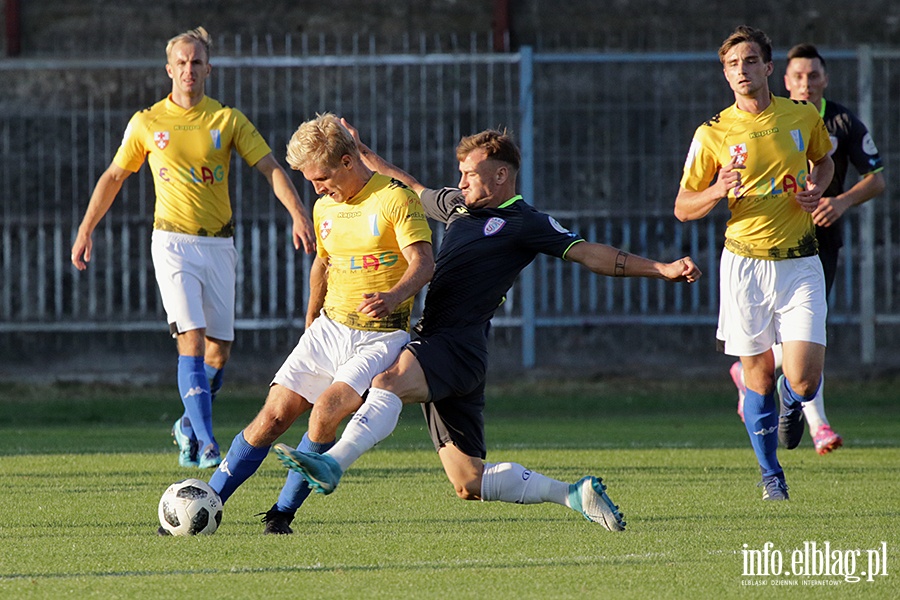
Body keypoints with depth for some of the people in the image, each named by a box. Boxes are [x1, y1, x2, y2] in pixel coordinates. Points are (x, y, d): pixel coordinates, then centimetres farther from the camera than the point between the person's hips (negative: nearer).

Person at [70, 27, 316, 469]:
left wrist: (298, 214, -17)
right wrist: (85, 230, 13)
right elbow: (114, 176, 14)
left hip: (218, 243, 2)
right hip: (173, 243, -2)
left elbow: (270, 168, -2)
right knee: (191, 341, -16)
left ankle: (189, 425, 27)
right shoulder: (147, 123, 3)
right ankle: (206, 444, -20)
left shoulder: (228, 120, 4)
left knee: (219, 349, 3)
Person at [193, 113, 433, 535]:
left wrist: (393, 296, -38)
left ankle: (283, 512, -12)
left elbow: (423, 263, -20)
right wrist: (311, 321, 23)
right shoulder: (325, 207, 11)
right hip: (330, 328, 6)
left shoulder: (395, 199, -10)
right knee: (275, 414, -4)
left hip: (380, 338, -6)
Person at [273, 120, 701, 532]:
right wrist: (361, 151, 43)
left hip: (460, 345, -8)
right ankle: (574, 495, 15)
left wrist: (663, 270, -14)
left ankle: (332, 463, -54)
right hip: (436, 346, 8)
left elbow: (590, 254, -5)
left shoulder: (525, 223, 1)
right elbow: (412, 190, 40)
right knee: (470, 484, 4)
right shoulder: (458, 205, 22)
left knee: (390, 381, -37)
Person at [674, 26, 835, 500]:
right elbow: (683, 208, 2)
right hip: (745, 261, -1)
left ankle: (792, 403, 28)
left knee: (804, 379, -10)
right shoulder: (712, 134, -2)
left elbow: (823, 160, 24)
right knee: (758, 375, 3)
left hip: (800, 261, 1)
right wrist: (718, 191, -19)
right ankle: (771, 474, 22)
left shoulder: (803, 117, 3)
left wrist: (816, 188, 2)